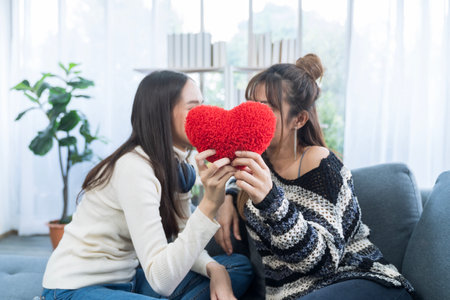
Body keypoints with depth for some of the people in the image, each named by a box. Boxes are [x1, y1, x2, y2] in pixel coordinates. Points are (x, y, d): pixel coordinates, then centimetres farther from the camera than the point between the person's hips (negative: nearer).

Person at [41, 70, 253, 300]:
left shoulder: (177, 167, 3)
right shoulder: (134, 168, -24)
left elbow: (180, 242, 4)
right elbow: (161, 280, -30)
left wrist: (214, 268, -15)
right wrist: (209, 204, -37)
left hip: (126, 280, 9)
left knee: (239, 266, -1)